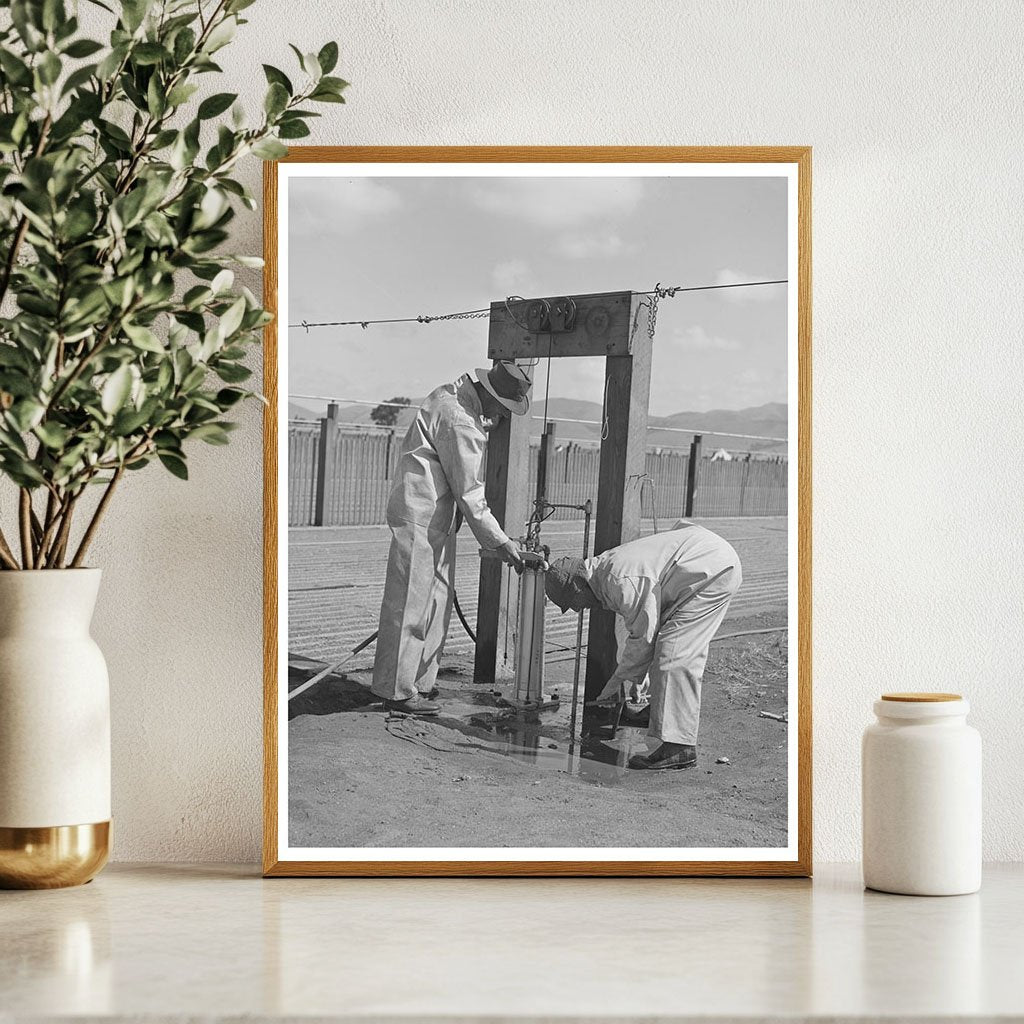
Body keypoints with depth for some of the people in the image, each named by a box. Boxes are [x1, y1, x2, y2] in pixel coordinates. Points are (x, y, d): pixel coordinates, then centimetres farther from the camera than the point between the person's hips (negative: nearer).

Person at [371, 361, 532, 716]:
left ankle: (420, 681, 21)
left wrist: (486, 427, 9)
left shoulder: (454, 394, 9)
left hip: (437, 517, 11)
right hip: (421, 517, -11)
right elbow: (469, 494, -18)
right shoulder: (460, 422, -21)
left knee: (439, 598, 14)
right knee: (411, 604, -7)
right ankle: (398, 690, -3)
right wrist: (500, 542, -13)